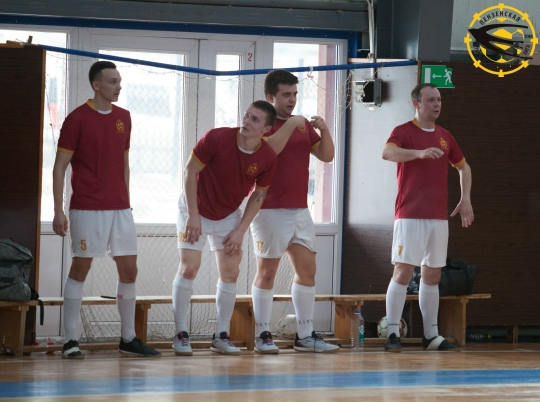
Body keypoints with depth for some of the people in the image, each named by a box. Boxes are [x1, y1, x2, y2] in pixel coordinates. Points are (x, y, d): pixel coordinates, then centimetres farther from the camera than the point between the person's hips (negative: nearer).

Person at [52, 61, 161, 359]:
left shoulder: (123, 118, 11)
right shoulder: (77, 119, -6)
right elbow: (60, 167, -5)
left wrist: (126, 201, 16)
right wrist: (58, 211, -10)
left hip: (119, 208, 6)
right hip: (87, 209, -6)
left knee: (129, 270, 5)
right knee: (80, 269, -2)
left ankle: (128, 339, 15)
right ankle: (70, 341, 3)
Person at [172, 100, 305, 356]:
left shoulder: (267, 159, -16)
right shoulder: (217, 138, -26)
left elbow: (258, 196, -2)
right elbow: (190, 171, -17)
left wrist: (241, 230, -7)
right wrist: (193, 215, -19)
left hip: (229, 216, 3)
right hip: (195, 211, -3)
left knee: (230, 272, -1)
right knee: (189, 268, -10)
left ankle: (221, 336, 8)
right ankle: (180, 335, -3)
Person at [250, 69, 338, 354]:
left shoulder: (304, 125, 15)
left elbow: (327, 155, 11)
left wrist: (323, 129, -4)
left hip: (300, 210, 7)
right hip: (271, 211, -7)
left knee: (307, 269, 5)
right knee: (267, 271, -3)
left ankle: (305, 336, 9)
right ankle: (262, 336, 2)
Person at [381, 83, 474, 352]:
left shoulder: (444, 136, 14)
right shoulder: (403, 132, -4)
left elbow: (463, 167, 26)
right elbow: (388, 152, -25)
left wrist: (465, 199, 13)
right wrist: (419, 153, -39)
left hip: (439, 216, 6)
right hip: (410, 216, -6)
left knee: (432, 275, 8)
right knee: (403, 272, -10)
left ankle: (431, 335, 13)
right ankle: (392, 334, -8)